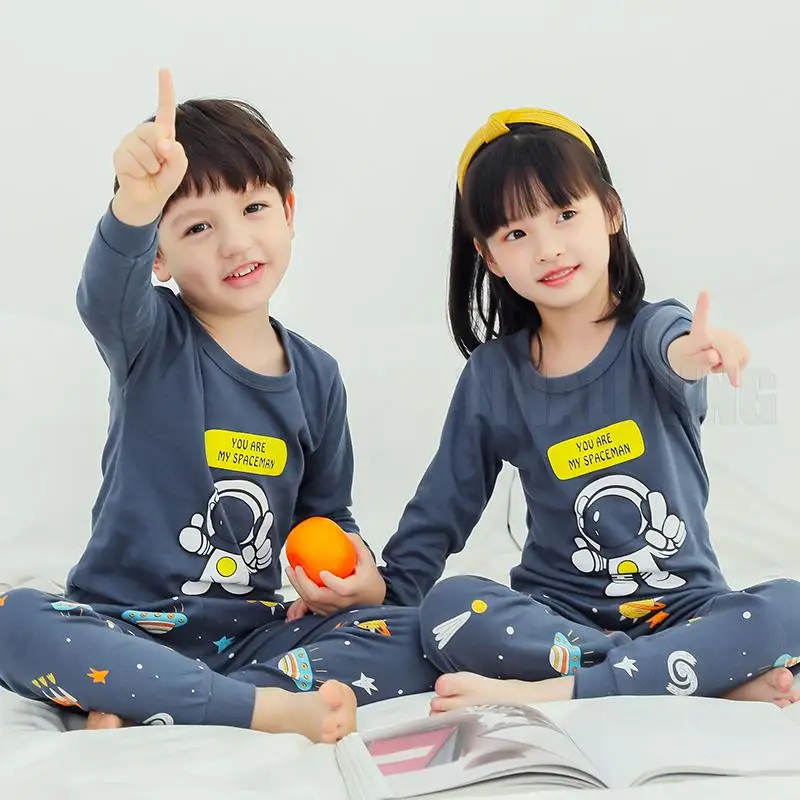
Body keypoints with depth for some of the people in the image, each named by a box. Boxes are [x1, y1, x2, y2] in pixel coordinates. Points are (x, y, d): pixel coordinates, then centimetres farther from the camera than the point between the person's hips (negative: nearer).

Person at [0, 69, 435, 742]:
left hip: (249, 630, 4)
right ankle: (267, 705, -29)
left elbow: (327, 511, 16)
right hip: (127, 622, -3)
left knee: (417, 643, -19)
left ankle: (138, 705, -22)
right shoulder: (152, 340, -6)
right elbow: (106, 296, -32)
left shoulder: (317, 375, 6)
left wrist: (361, 575, -6)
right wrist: (137, 204, -53)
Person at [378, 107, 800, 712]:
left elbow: (674, 349, -32)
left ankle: (548, 690, -28)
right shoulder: (493, 376, 0)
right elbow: (441, 511, 8)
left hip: (685, 606, -1)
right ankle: (722, 680, -25)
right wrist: (384, 599, 0)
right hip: (557, 609, 1)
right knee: (446, 608, -28)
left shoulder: (651, 329, -6)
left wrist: (694, 353, -56)